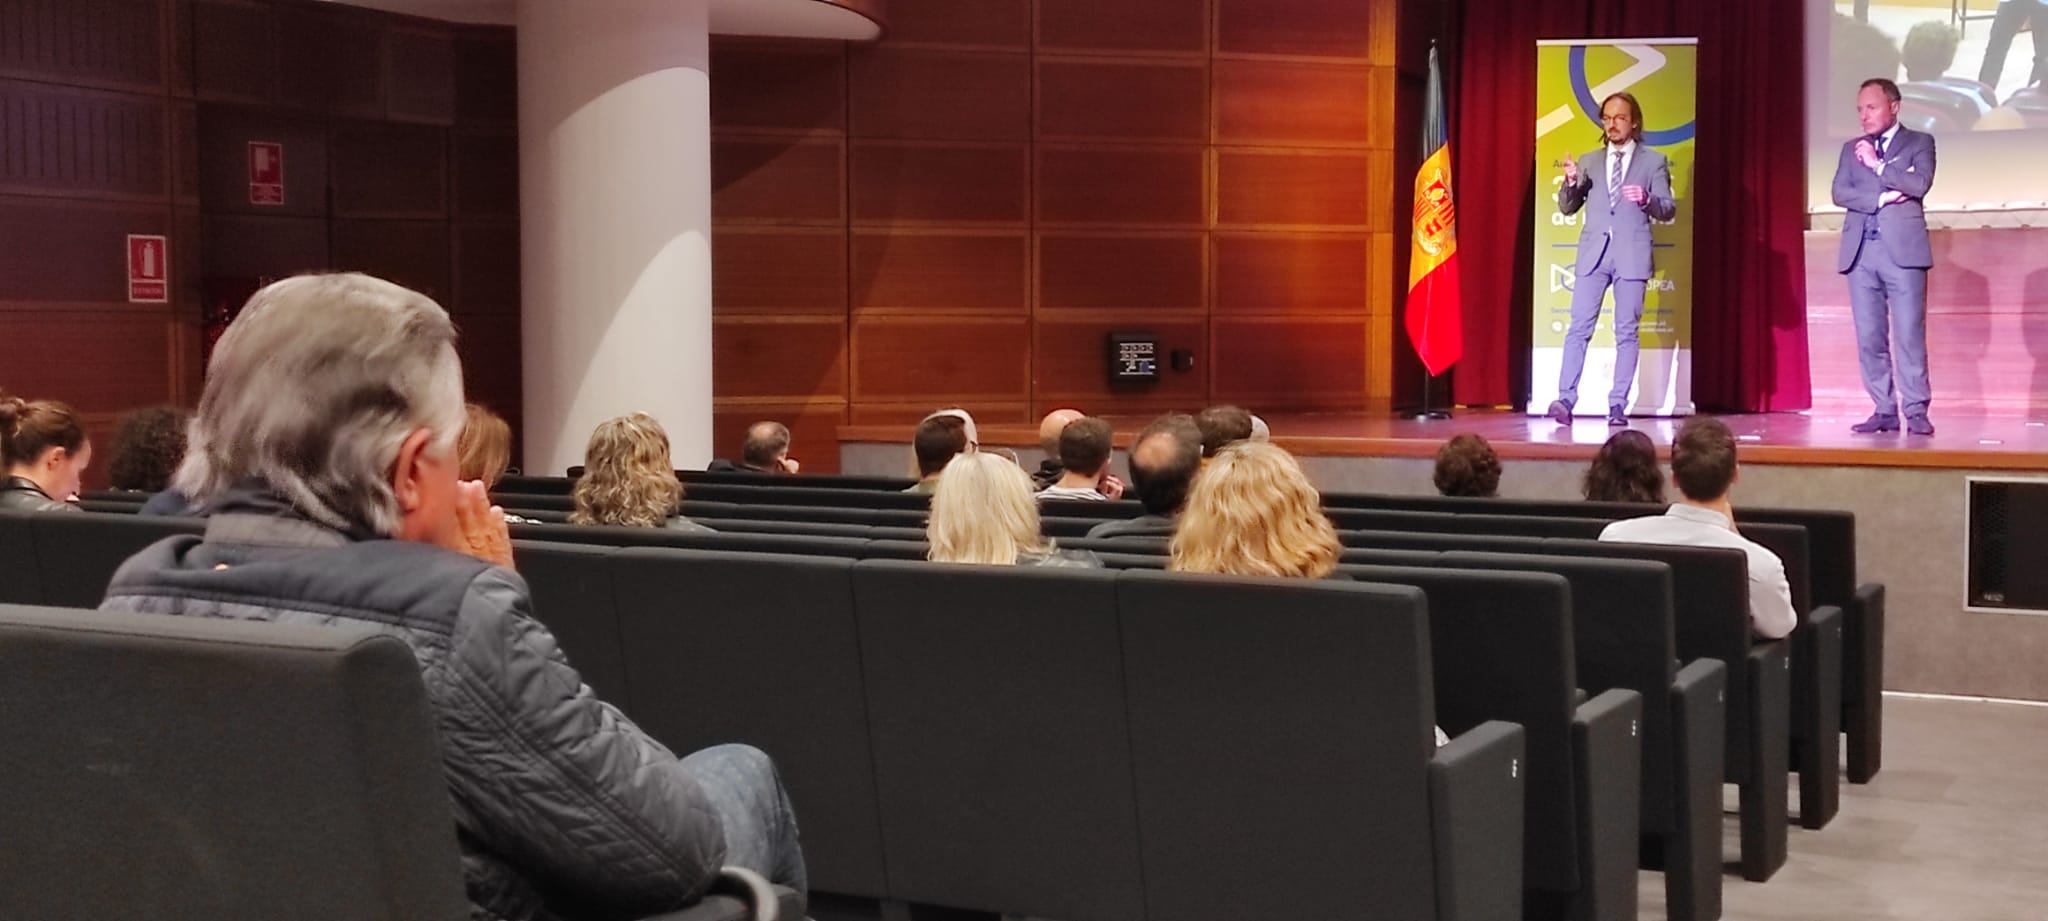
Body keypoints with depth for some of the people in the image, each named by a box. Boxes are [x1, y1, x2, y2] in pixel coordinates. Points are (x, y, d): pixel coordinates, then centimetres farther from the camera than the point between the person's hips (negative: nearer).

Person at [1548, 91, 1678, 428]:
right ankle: (1565, 399, -10)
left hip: (1631, 254, -2)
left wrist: (1647, 199, -19)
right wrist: (1571, 182, -7)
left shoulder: (1654, 161, 8)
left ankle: (1618, 405, 0)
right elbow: (1567, 207, 13)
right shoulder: (1589, 161, 15)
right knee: (1579, 327, -6)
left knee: (1626, 332, -1)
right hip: (1593, 252, 2)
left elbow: (1669, 210, 2)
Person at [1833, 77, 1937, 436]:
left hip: (1902, 249, -4)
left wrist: (1878, 165, -6)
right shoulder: (1852, 149, 18)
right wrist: (1879, 198, -9)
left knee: (1909, 335, -7)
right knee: (1869, 338, 2)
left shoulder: (1919, 142, 8)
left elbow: (1920, 184, -9)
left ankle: (1916, 412, -4)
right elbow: (1839, 192, 4)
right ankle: (1884, 410, 7)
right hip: (1860, 252, 4)